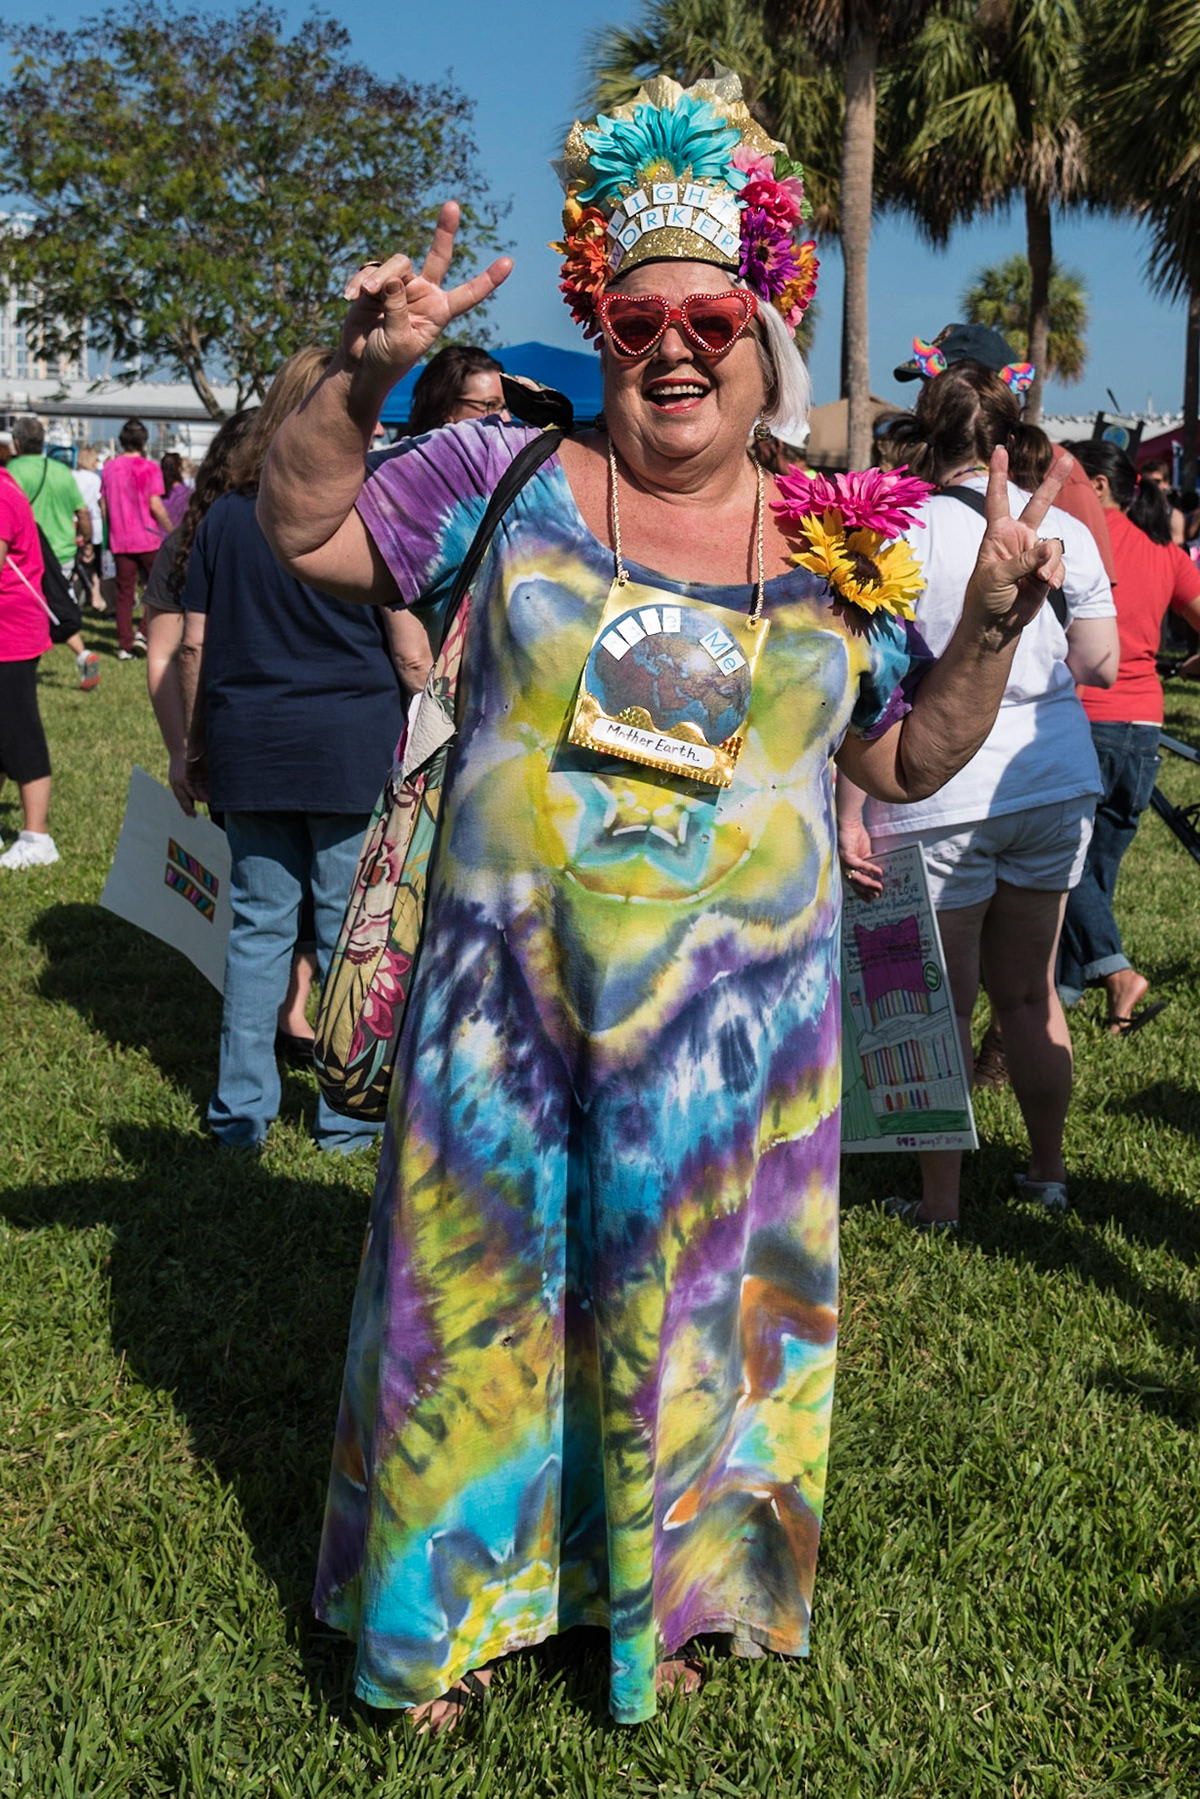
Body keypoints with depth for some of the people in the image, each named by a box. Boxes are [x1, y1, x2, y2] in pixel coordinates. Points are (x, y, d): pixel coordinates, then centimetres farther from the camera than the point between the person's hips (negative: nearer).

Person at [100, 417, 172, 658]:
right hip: (148, 538, -4)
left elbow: (103, 504, 9)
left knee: (124, 592, 7)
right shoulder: (149, 467, -9)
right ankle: (143, 633, -1)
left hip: (120, 540, 4)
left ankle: (125, 645, 5)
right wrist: (171, 530, -4)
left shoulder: (109, 467, 6)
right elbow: (155, 505, -14)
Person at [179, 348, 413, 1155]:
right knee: (349, 931, 6)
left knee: (258, 923, 11)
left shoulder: (226, 515, 5)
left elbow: (195, 644, 7)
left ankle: (241, 1110, 16)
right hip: (352, 749, -3)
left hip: (249, 748, 4)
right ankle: (347, 1113, 14)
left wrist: (198, 745, 16)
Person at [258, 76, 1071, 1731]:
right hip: (511, 981, -1)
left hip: (733, 1003, 1)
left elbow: (905, 760, 11)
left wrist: (993, 626, -3)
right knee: (482, 1265, 9)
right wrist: (364, 380, -13)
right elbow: (303, 533, 2)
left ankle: (660, 1592, 35)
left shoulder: (831, 553, 5)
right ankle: (453, 1599, 30)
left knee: (684, 1288, 12)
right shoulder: (509, 477, 1)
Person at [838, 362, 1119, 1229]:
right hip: (1056, 788, 5)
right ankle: (1050, 1172, 30)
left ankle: (941, 1202, 13)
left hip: (940, 801, -4)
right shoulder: (1066, 531, 3)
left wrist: (850, 812, -13)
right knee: (1030, 991, 18)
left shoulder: (903, 534, -10)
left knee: (941, 1007, 5)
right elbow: (1100, 664, 7)